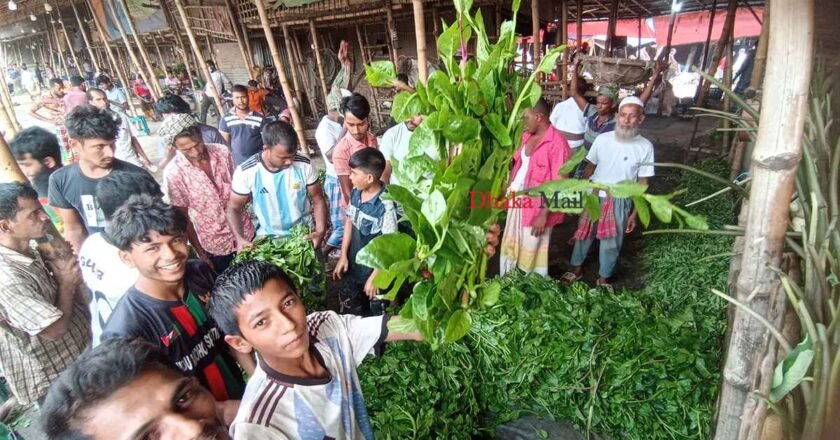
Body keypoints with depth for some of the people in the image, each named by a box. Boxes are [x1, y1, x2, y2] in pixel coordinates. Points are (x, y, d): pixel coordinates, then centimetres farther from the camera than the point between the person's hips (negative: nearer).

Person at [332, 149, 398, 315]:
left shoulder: (385, 206, -29)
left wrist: (375, 276, -18)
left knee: (374, 315, 17)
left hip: (374, 268, -7)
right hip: (354, 264, 7)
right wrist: (343, 255, 3)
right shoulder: (356, 192, -8)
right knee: (349, 309, 25)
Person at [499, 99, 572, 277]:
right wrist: (508, 188, 9)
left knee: (530, 252, 5)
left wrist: (544, 214, -21)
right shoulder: (527, 135, 6)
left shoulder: (557, 143, -19)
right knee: (510, 246, 18)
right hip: (516, 200, 8)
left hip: (537, 206, -8)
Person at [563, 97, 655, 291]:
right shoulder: (602, 139, -8)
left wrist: (634, 213, -2)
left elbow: (642, 183, -3)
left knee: (611, 243, 12)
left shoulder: (645, 147, -10)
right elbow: (590, 168, 3)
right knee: (583, 235, 14)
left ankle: (603, 278, 34)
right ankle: (577, 269, 37)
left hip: (620, 202, -1)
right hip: (593, 197, 1)